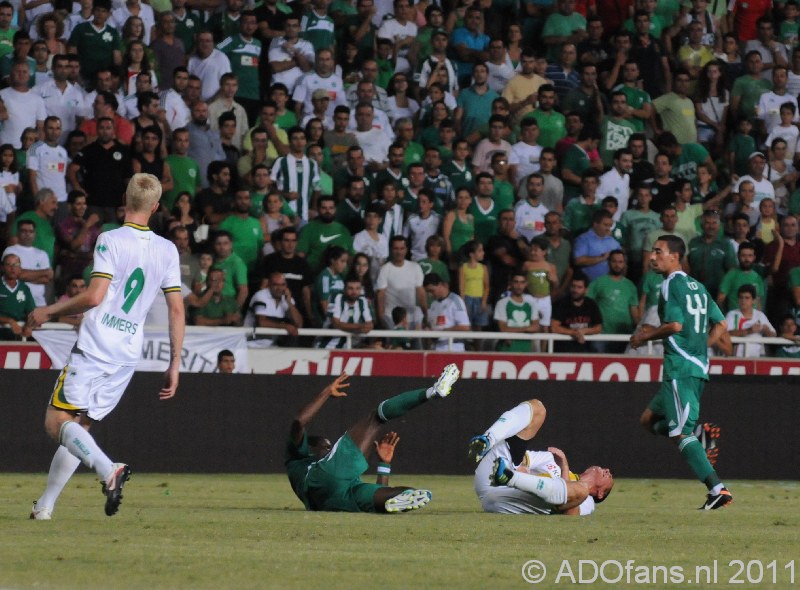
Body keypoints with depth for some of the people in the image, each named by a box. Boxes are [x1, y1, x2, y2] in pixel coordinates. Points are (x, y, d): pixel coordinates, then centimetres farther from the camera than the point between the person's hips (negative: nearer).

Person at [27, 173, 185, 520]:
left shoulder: (111, 240, -8)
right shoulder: (167, 250, 8)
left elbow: (94, 296, -16)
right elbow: (177, 310, 8)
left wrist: (48, 312, -2)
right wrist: (174, 365, 12)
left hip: (94, 348, -6)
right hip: (128, 356, 6)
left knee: (57, 421, -6)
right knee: (78, 425, 14)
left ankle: (108, 469, -30)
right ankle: (45, 506, 10)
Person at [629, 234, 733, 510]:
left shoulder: (672, 284, -7)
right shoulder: (698, 286, 18)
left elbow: (675, 324, -18)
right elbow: (720, 324, 18)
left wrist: (646, 336, -4)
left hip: (680, 367, -9)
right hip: (699, 366, 9)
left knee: (680, 433, -13)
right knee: (649, 419, 20)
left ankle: (718, 489, -24)